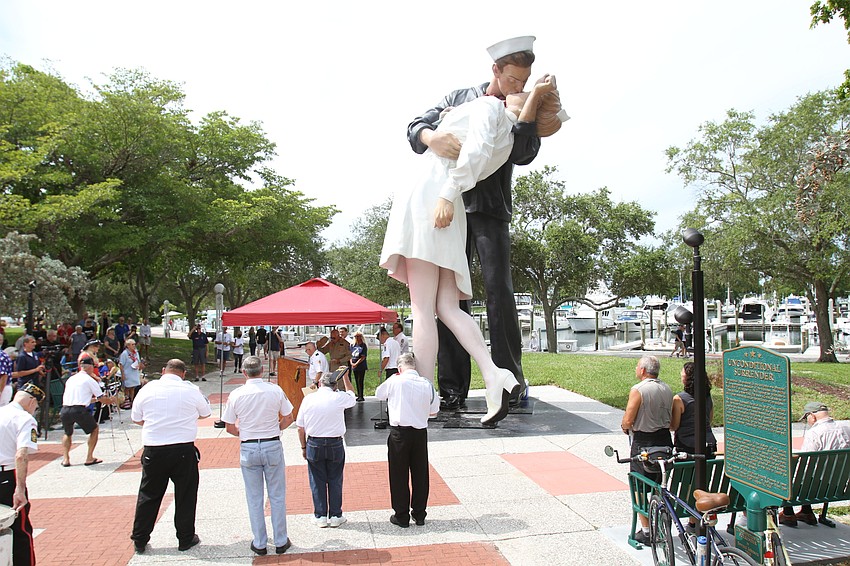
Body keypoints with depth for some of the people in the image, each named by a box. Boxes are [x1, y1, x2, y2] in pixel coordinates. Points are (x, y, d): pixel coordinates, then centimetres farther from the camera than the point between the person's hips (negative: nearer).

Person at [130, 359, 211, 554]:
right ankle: (186, 539, 21)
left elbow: (136, 418, 11)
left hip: (153, 450, 2)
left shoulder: (148, 389, 0)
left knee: (149, 494, 15)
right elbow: (205, 413, 12)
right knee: (185, 495, 12)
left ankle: (140, 540, 25)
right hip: (183, 449, -2)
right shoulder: (191, 390, -4)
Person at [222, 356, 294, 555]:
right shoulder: (276, 391, -7)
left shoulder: (236, 395, -7)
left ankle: (259, 543, 23)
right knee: (277, 496, 12)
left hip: (248, 449, 0)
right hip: (273, 446, 0)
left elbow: (229, 428, 0)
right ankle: (281, 541, 21)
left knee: (254, 499, 13)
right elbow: (288, 419, 2)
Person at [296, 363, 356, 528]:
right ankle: (335, 516, 19)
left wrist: (304, 447, 12)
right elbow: (352, 396, 17)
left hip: (314, 445, 1)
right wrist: (345, 377, 28)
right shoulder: (339, 398, -8)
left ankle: (320, 516, 20)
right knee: (335, 481, 12)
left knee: (317, 482, 12)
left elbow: (300, 427, 0)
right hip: (335, 445, -1)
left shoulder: (308, 399, -4)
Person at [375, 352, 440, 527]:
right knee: (420, 473, 14)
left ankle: (401, 516, 16)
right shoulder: (427, 384, -2)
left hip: (399, 432, -3)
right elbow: (433, 412, 7)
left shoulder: (395, 381, -10)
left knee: (399, 474, 8)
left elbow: (379, 394, 9)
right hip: (420, 432, 3)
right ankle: (419, 514, 23)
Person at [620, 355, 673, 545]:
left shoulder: (638, 390, -16)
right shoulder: (667, 389, 5)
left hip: (644, 442, -7)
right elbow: (671, 419, 13)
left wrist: (625, 428, 3)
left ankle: (646, 532, 6)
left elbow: (628, 421, -18)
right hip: (665, 439, 7)